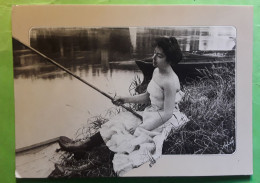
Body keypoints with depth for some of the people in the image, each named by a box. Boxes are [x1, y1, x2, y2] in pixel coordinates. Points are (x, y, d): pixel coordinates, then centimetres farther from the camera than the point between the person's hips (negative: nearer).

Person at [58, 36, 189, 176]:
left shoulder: (170, 81, -27)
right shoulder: (156, 71, 2)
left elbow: (167, 113, -24)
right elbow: (147, 97, 12)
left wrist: (141, 127, -21)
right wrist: (126, 100, 0)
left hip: (163, 121, -8)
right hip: (152, 113, 9)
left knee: (119, 127, -8)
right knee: (119, 121, -4)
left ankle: (83, 146, 5)